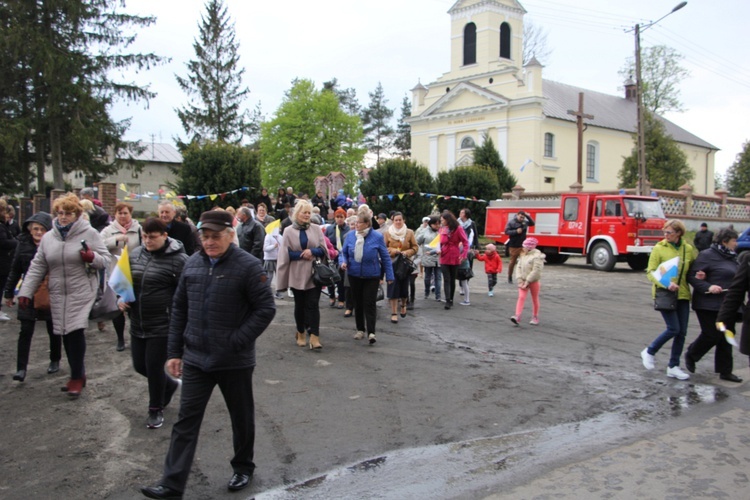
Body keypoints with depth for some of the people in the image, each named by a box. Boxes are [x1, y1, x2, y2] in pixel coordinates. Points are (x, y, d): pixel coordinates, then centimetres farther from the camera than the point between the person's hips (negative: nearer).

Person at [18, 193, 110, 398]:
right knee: (66, 335, 9)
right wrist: (25, 292, 4)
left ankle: (77, 377, 4)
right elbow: (37, 267, 9)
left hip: (82, 293, -4)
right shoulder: (48, 237, 8)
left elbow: (106, 259, -1)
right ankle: (78, 375, 24)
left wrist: (92, 257, -22)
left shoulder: (89, 233, -3)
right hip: (58, 295, 4)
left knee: (76, 332, -11)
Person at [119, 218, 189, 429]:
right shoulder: (135, 254, 5)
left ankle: (156, 410, 25)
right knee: (139, 365, 16)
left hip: (163, 325, -7)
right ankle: (169, 385, 43)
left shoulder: (178, 259, -15)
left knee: (154, 367, 2)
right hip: (137, 324, 7)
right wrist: (121, 298, 0)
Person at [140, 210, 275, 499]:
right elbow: (179, 309, 11)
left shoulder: (248, 266, -12)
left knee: (241, 418, 14)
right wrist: (174, 351, 8)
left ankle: (243, 468, 36)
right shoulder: (192, 264, 4)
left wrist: (237, 342, -18)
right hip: (196, 359, 4)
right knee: (186, 421, 6)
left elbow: (266, 309, -13)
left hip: (235, 362, -4)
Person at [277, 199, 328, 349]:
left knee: (312, 305, -4)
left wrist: (312, 251, -16)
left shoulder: (316, 229, 4)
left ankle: (314, 337, -7)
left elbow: (323, 249, 3)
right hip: (297, 274, 0)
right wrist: (302, 254, -14)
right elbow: (285, 253, -4)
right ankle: (301, 333, 28)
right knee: (300, 305, 12)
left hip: (314, 273, 0)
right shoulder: (289, 231, -1)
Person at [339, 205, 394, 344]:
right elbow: (343, 253, 7)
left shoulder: (377, 237, -11)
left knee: (369, 303, -4)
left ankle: (371, 332, 0)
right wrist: (343, 262, -15)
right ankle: (360, 329, 27)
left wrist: (389, 275, -2)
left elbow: (385, 257, -3)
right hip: (354, 275, 3)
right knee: (357, 303, 13)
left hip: (371, 276, -3)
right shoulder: (350, 235, -4)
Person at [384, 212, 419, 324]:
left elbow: (415, 247, 4)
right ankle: (394, 313, 2)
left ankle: (403, 305, 38)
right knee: (393, 288, -5)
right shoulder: (388, 233, 0)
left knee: (404, 286, 7)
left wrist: (407, 253, -13)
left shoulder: (409, 232, 2)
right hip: (392, 263, -1)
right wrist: (393, 251, -15)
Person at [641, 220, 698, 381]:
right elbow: (650, 272, -7)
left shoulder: (688, 249, 5)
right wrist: (666, 284, -23)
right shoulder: (659, 248, -6)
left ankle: (673, 366, 19)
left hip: (682, 294, 4)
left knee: (682, 332, 6)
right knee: (673, 328, -10)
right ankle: (649, 352, 13)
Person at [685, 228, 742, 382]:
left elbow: (736, 279, 19)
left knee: (725, 338, 9)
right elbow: (692, 276, -14)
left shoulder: (732, 257, 13)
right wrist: (708, 287, -26)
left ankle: (725, 371, 17)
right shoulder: (707, 255, -11)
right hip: (709, 304, -8)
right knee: (712, 335, -4)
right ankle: (690, 355, 22)